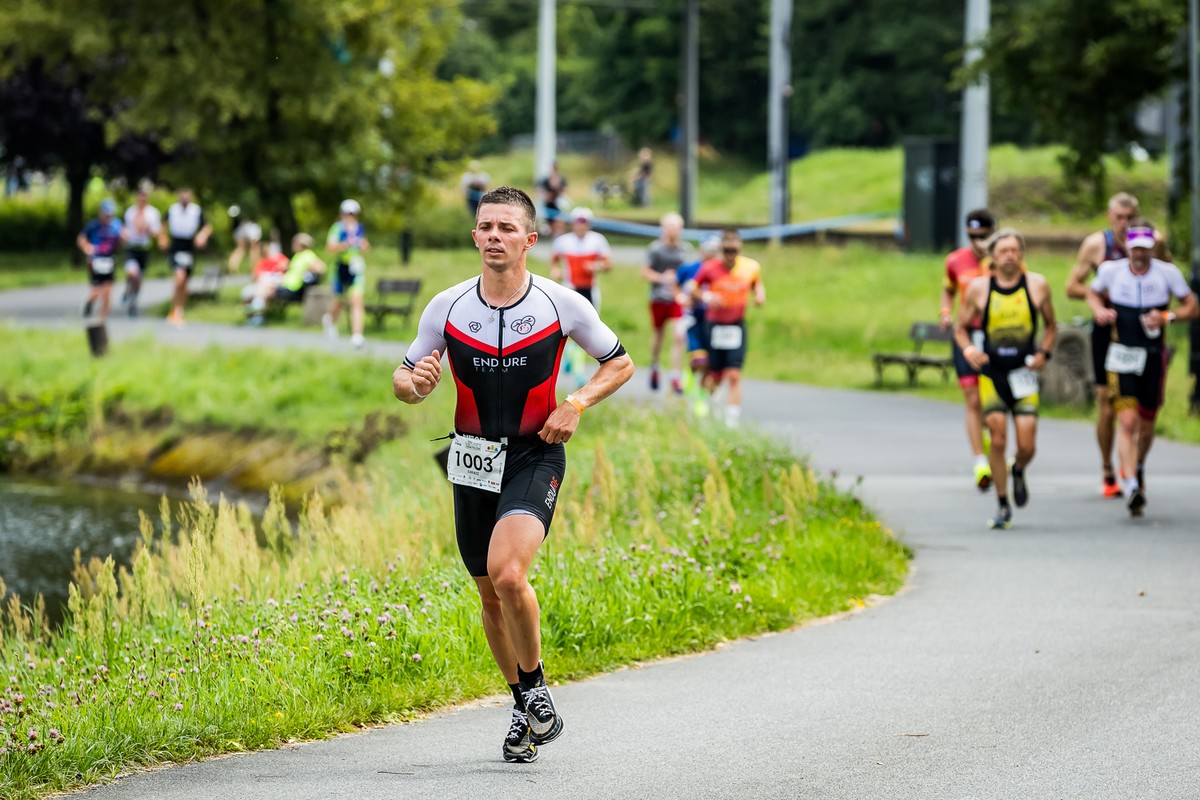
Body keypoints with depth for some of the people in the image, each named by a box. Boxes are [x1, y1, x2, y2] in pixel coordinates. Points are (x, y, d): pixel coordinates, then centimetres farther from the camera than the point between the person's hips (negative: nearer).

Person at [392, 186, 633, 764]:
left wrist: (576, 404, -11)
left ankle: (535, 684, -2)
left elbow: (619, 363, 6)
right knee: (490, 593, 11)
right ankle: (527, 711, 28)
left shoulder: (562, 304, -8)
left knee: (508, 573, -25)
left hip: (535, 455, -4)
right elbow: (403, 379, 7)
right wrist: (413, 384, -17)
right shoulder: (446, 307, -3)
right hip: (473, 458, 4)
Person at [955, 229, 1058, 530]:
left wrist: (1044, 353, -4)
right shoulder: (978, 288, 0)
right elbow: (961, 327, 9)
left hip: (1024, 373, 0)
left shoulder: (1037, 285, 1)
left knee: (1027, 446, -5)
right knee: (998, 440, -5)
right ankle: (1003, 507, 8)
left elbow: (1051, 326, 13)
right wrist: (969, 350, -11)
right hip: (991, 373, 0)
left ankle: (1018, 471, 32)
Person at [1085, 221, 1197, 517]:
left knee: (1146, 424, 12)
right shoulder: (1111, 270, -2)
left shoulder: (1167, 273, -4)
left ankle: (1138, 467, 42)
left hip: (1154, 356, 1)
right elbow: (1093, 292, 18)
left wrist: (1167, 316, -15)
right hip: (1121, 356, -1)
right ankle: (1131, 485, -22)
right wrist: (1099, 310, -3)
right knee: (1127, 421, -16)